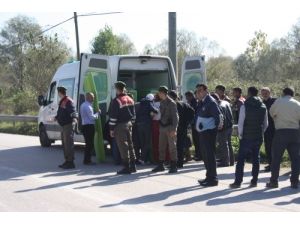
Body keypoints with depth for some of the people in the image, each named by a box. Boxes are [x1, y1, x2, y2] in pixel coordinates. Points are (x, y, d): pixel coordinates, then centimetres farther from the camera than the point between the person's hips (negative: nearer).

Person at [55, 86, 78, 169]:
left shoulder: (68, 101, -15)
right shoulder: (62, 101, 16)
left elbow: (72, 111, -28)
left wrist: (74, 118, -44)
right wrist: (57, 117, 38)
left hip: (68, 125, -11)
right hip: (64, 125, 11)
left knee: (68, 144, -10)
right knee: (65, 144, 16)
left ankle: (70, 162, -8)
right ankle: (67, 161, 25)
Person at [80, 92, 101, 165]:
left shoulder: (83, 105, 15)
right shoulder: (88, 106, -17)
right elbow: (92, 117, -18)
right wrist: (98, 113, -3)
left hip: (84, 125, 10)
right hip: (89, 126, -10)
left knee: (88, 144, 15)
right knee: (90, 144, -5)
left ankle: (87, 160, 18)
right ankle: (87, 160, -3)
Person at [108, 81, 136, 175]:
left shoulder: (116, 101, -14)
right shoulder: (130, 99, 11)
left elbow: (113, 116, -14)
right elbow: (133, 113, 17)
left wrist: (111, 128, -10)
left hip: (120, 126, -8)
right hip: (129, 124, 8)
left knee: (123, 146, -4)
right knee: (130, 145, 14)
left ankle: (126, 167, -3)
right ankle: (132, 166, 18)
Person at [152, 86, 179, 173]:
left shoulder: (171, 103, -10)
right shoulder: (162, 102, 11)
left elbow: (175, 116, -13)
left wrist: (174, 129, -19)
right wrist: (160, 126, 11)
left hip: (170, 127, -7)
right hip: (162, 127, 7)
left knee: (172, 147, -2)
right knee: (161, 147, 10)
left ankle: (173, 166, 3)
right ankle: (161, 165, 18)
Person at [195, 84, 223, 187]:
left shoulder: (210, 102, -15)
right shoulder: (201, 102, 12)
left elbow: (218, 115, -20)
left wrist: (217, 125, -11)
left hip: (209, 132, -9)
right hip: (202, 132, 10)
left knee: (210, 155, -5)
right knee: (205, 155, 16)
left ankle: (213, 179, 1)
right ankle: (209, 177, 26)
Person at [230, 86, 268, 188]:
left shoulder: (245, 106, -10)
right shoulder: (263, 107, 6)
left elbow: (240, 123, -11)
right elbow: (266, 124, 9)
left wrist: (240, 135, 0)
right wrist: (260, 133, 16)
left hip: (246, 137, -4)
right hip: (258, 138, 5)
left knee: (241, 159, 1)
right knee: (256, 158, 11)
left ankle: (238, 182, -1)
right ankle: (254, 181, 12)